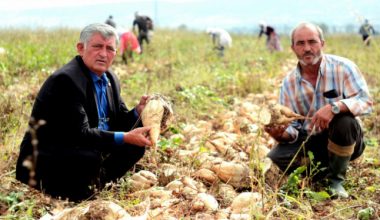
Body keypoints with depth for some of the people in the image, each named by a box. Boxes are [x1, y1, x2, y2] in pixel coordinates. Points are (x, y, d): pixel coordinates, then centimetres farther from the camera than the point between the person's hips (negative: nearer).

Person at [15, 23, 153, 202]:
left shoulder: (110, 79, 6)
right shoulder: (66, 80, -22)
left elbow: (119, 122, 10)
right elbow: (80, 133, -28)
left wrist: (138, 111, -12)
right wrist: (125, 137, -30)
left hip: (81, 153, 9)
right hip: (43, 163, -9)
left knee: (135, 146, 2)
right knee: (90, 158, -36)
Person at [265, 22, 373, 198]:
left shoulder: (343, 67, -13)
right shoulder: (289, 83, -2)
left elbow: (366, 102, -22)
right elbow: (291, 127, -2)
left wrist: (334, 107, -40)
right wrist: (282, 134, -27)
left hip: (346, 141, -2)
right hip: (309, 142, 3)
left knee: (344, 120, -36)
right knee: (276, 158, -22)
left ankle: (336, 179, -12)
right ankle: (325, 171, 5)